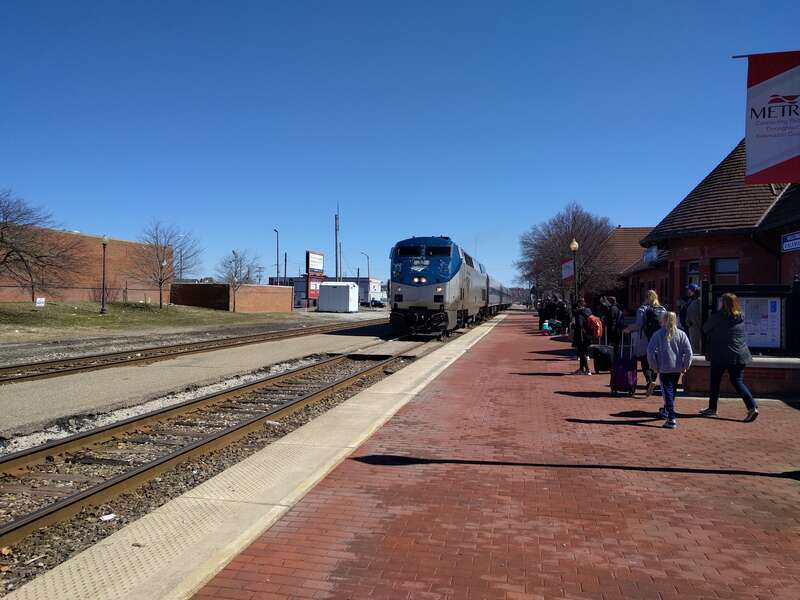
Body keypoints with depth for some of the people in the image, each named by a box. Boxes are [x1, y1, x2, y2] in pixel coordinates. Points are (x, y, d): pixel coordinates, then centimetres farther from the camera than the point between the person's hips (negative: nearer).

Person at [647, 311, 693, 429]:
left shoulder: (658, 334, -6)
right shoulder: (681, 334, 1)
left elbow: (650, 352, -10)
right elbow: (688, 352, -4)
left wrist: (654, 367, 0)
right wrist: (685, 366, 6)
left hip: (664, 368, -4)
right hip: (677, 368, 4)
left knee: (668, 392, -3)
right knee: (672, 391, 21)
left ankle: (672, 418, -12)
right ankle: (666, 411, 39)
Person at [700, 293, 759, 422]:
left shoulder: (717, 317, -11)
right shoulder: (740, 317, 5)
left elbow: (705, 329, 2)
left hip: (721, 355, -5)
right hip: (739, 355, 5)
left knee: (715, 381, 10)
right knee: (737, 381, 8)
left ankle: (712, 408, 17)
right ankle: (752, 406, -8)